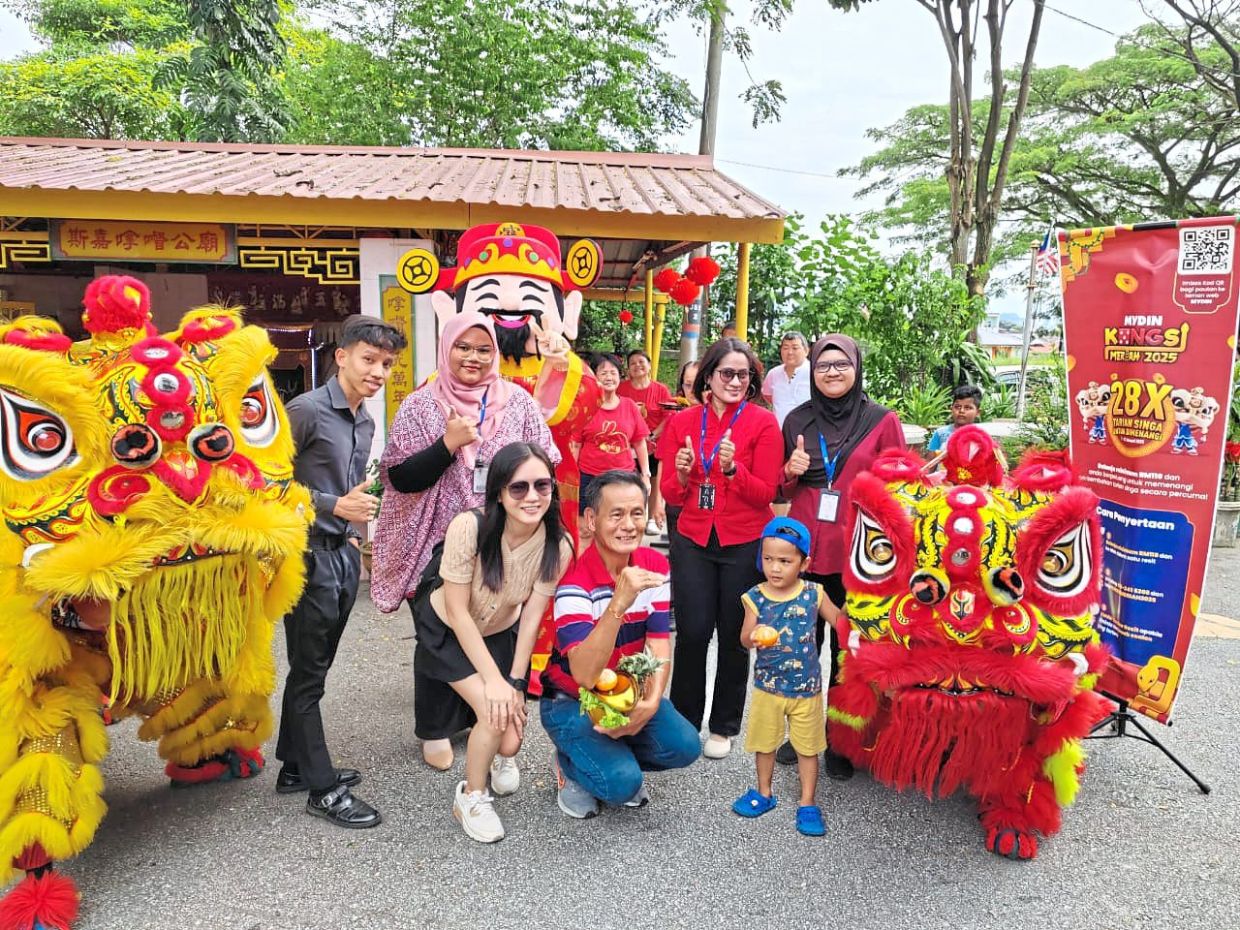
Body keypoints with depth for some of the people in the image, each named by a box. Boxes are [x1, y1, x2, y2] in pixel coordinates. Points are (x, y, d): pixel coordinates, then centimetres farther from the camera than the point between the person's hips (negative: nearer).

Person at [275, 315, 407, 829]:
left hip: (343, 555, 8)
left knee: (313, 667, 17)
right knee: (309, 672, 1)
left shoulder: (365, 422, 12)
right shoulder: (306, 410, -13)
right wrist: (335, 507, -19)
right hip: (310, 555, -8)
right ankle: (323, 788, 9)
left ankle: (296, 766, 31)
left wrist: (354, 533, 15)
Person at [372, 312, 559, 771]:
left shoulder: (518, 402, 1)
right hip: (441, 544, -1)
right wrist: (448, 444, -19)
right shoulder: (420, 406, -3)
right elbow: (400, 478, -8)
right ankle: (436, 728, 28)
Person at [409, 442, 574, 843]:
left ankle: (502, 757, 35)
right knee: (494, 713, -22)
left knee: (510, 735, -6)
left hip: (501, 633, 3)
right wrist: (494, 679, -23)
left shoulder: (558, 545, -23)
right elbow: (458, 612, -24)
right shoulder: (469, 527, -33)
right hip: (448, 630, -3)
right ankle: (471, 797, 8)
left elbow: (531, 619, -13)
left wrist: (515, 682, -14)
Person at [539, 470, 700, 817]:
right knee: (622, 782, -24)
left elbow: (659, 645, -8)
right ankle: (568, 764, 8)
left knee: (684, 746, -16)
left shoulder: (654, 566, -7)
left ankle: (617, 758, 12)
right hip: (571, 701, -5)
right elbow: (584, 675, -35)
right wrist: (618, 604, -47)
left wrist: (651, 702, -26)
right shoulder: (574, 579, -26)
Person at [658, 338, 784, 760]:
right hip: (693, 541, 2)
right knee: (691, 633, 0)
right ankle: (683, 721, 21)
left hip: (745, 544, -1)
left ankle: (724, 727, 27)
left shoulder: (764, 423, -6)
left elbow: (766, 494, -9)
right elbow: (671, 495, 4)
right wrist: (681, 474, -17)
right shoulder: (682, 422, 1)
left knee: (734, 637, 9)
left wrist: (732, 468, -24)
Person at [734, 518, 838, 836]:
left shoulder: (813, 594, -10)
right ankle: (764, 793, 38)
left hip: (807, 687, 0)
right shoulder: (756, 597, -12)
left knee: (808, 747, 12)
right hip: (767, 686, 1)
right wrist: (754, 637, -27)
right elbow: (745, 637, -7)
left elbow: (840, 620, 3)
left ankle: (808, 803, 28)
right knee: (764, 742, 17)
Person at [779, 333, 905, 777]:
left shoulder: (882, 421, -1)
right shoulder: (797, 420, 7)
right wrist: (791, 472, -6)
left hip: (857, 555, -2)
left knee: (847, 648, 8)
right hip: (803, 549, 2)